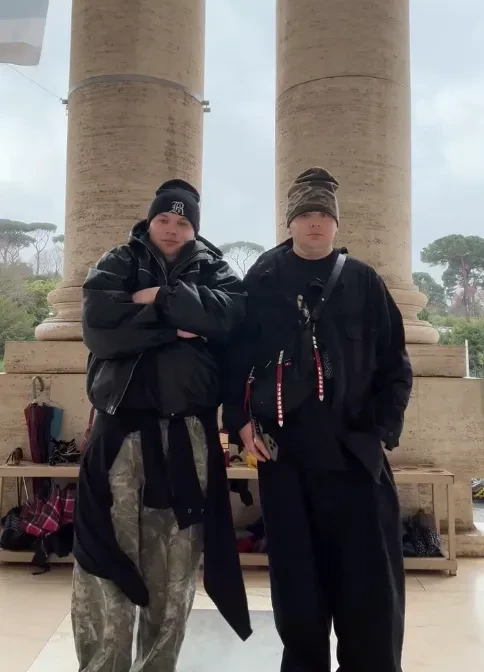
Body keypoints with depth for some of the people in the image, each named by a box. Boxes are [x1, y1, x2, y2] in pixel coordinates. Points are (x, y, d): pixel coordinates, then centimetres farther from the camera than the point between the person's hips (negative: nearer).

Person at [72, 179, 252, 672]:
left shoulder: (212, 268, 14)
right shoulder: (117, 265, 11)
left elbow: (231, 310, -10)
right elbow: (99, 325, -9)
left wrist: (159, 299, -11)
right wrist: (180, 324, -11)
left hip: (189, 432, 1)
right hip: (122, 427, -1)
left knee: (176, 566, 9)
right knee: (106, 561, -2)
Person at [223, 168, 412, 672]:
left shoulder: (364, 283, 5)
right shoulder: (262, 281, 5)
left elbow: (394, 366, 6)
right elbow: (236, 356, 4)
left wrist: (384, 431, -3)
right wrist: (240, 421, -6)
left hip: (354, 449, 0)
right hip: (282, 450, 0)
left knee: (370, 578, 5)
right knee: (297, 577, 11)